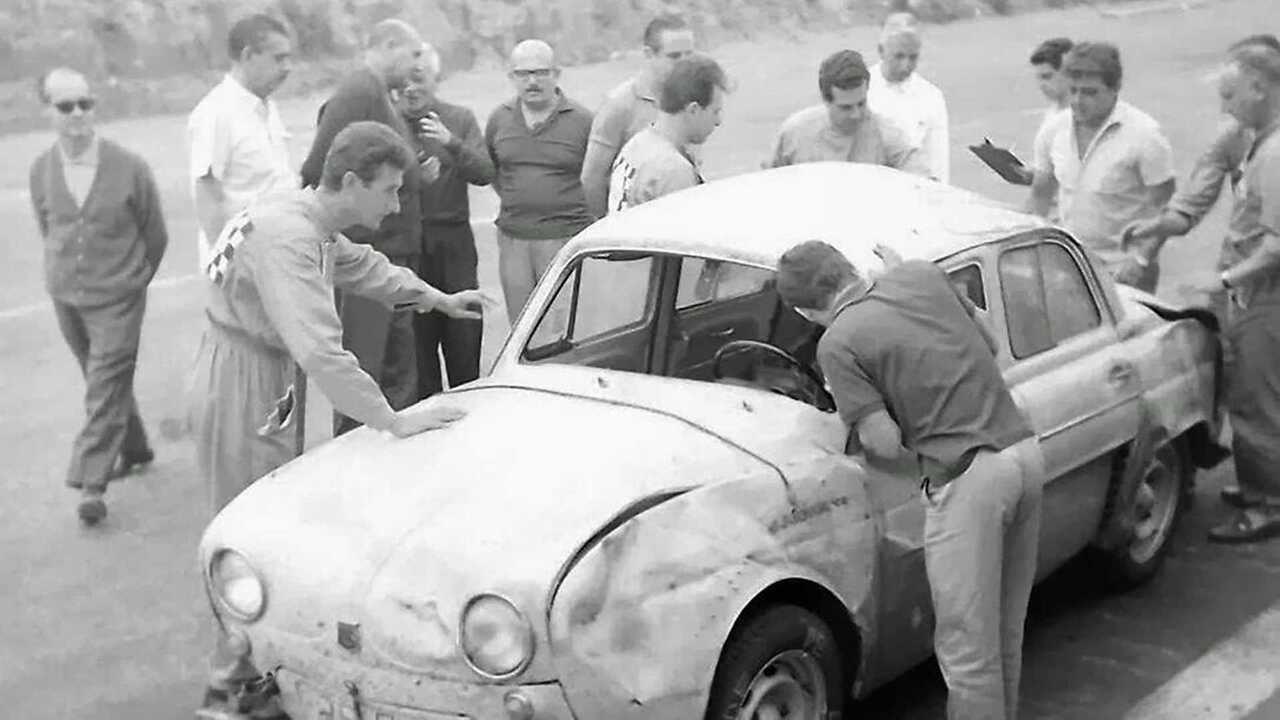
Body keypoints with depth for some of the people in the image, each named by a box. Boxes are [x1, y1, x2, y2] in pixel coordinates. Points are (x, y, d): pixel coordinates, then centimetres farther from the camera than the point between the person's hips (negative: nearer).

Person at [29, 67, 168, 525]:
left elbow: (156, 237, -1)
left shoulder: (130, 168, -13)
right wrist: (66, 274, 13)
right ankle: (134, 449, 37)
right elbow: (47, 230, 13)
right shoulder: (41, 171, -4)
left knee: (106, 388, -6)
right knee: (104, 382, 17)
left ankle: (90, 484, -4)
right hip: (66, 298, 4)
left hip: (117, 300, -4)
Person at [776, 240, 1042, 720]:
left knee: (967, 649, 4)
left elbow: (885, 446, -12)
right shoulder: (921, 275, 8)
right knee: (1005, 632, 21)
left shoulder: (838, 343, -8)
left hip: (968, 478, -7)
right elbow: (989, 345, 20)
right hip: (1025, 450, 7)